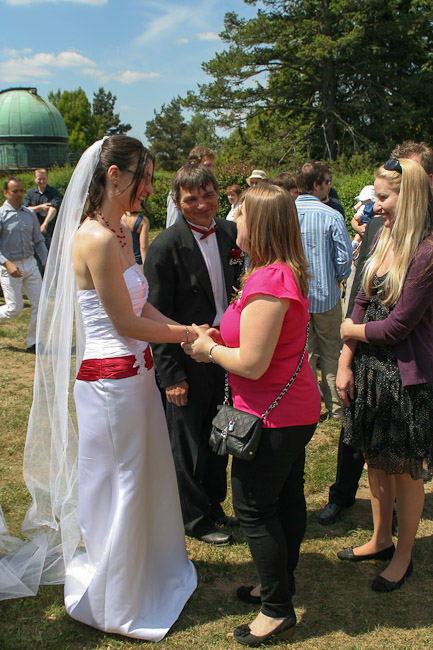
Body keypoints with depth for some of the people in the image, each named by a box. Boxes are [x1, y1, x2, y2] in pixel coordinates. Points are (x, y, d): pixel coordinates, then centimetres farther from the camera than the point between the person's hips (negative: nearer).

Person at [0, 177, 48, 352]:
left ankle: (33, 342, 11)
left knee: (39, 303, 0)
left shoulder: (29, 214, 9)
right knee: (15, 307, -6)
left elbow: (39, 241, 17)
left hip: (30, 264, 5)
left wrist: (46, 263, 9)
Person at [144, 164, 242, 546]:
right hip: (189, 361, -6)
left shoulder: (231, 233, 1)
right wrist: (171, 375, -15)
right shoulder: (166, 246, -16)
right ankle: (196, 518, 30)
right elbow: (157, 317, -15)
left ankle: (214, 506, 41)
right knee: (188, 443, 10)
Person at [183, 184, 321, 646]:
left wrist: (209, 350, -10)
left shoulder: (268, 282, -27)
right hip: (297, 408, 10)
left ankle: (277, 610, 19)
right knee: (286, 498, 20)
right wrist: (221, 338, 5)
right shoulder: (286, 272, 6)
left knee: (253, 508, 3)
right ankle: (280, 584, 39)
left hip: (273, 417, -10)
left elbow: (252, 364, -27)